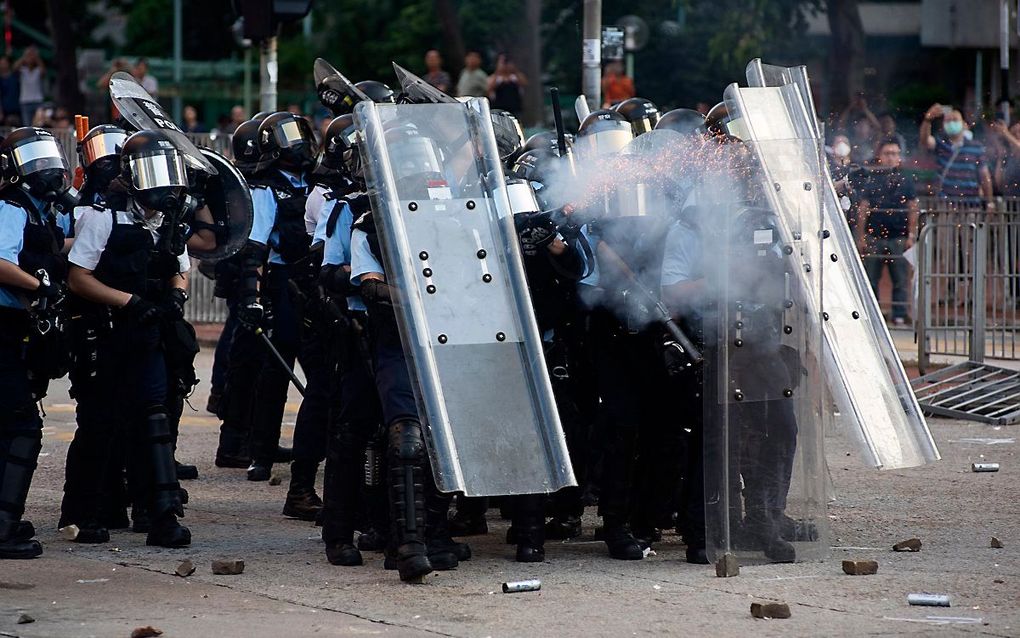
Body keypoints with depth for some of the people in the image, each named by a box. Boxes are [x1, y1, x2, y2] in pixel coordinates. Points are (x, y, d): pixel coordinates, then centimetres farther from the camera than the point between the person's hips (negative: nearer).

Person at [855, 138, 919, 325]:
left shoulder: (905, 180, 7)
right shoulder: (870, 180, 4)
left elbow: (913, 209, 7)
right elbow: (863, 208, 4)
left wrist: (911, 236, 0)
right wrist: (861, 236, 0)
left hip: (898, 238, 0)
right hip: (874, 237, 0)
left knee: (900, 280, 0)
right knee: (871, 280, 3)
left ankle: (900, 316, 4)